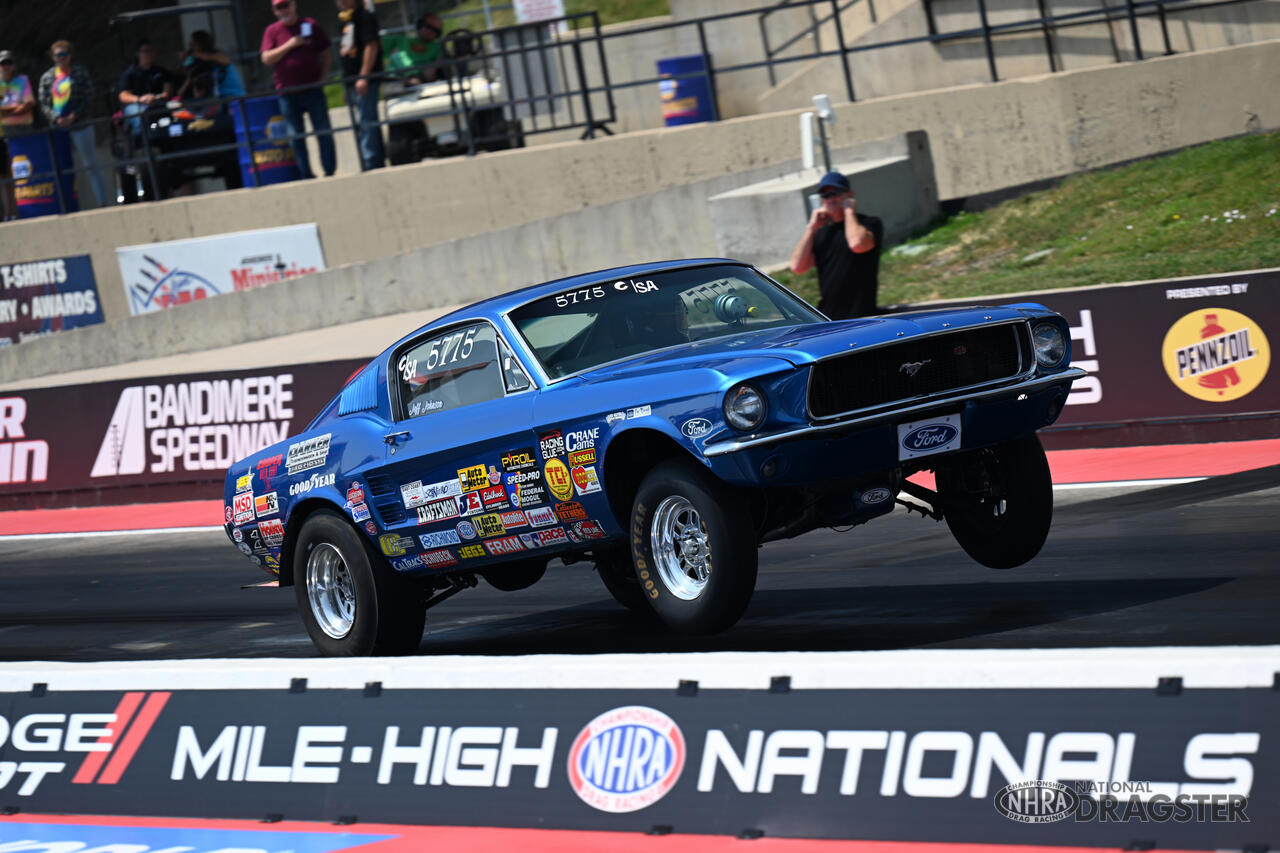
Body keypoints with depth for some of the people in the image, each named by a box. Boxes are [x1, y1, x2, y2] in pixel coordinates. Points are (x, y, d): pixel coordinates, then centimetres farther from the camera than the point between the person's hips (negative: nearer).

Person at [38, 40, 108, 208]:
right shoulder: (47, 77, 8)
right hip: (57, 128, 3)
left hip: (79, 124, -3)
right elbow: (44, 104, 5)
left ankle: (102, 202, 2)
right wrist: (57, 119, -12)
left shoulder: (80, 73, 3)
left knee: (90, 165, -1)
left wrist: (73, 117, -13)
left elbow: (88, 98, -2)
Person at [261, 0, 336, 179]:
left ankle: (330, 170, 7)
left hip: (312, 89, 0)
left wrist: (322, 77, -1)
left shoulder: (310, 25, 6)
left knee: (324, 132, 1)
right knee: (296, 136, 2)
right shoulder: (272, 31, 5)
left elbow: (325, 54, 11)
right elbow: (266, 59, -7)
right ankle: (306, 175, 7)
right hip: (287, 94, 0)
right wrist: (289, 45, -15)